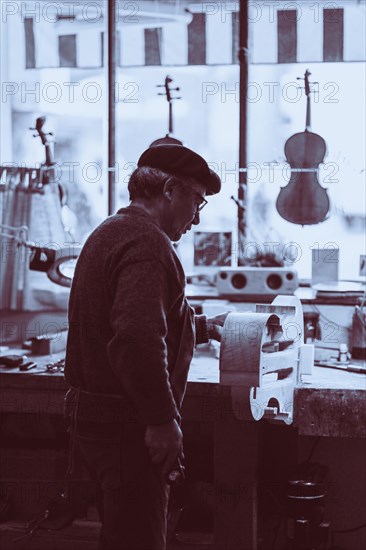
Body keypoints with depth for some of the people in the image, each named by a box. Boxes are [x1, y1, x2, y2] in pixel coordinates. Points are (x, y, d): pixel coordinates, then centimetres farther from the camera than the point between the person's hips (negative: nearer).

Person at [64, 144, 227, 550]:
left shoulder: (110, 232, 17)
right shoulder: (147, 243, -18)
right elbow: (137, 341, -30)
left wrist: (202, 326, 30)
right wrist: (163, 419, -24)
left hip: (92, 416, 10)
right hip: (126, 424, -10)